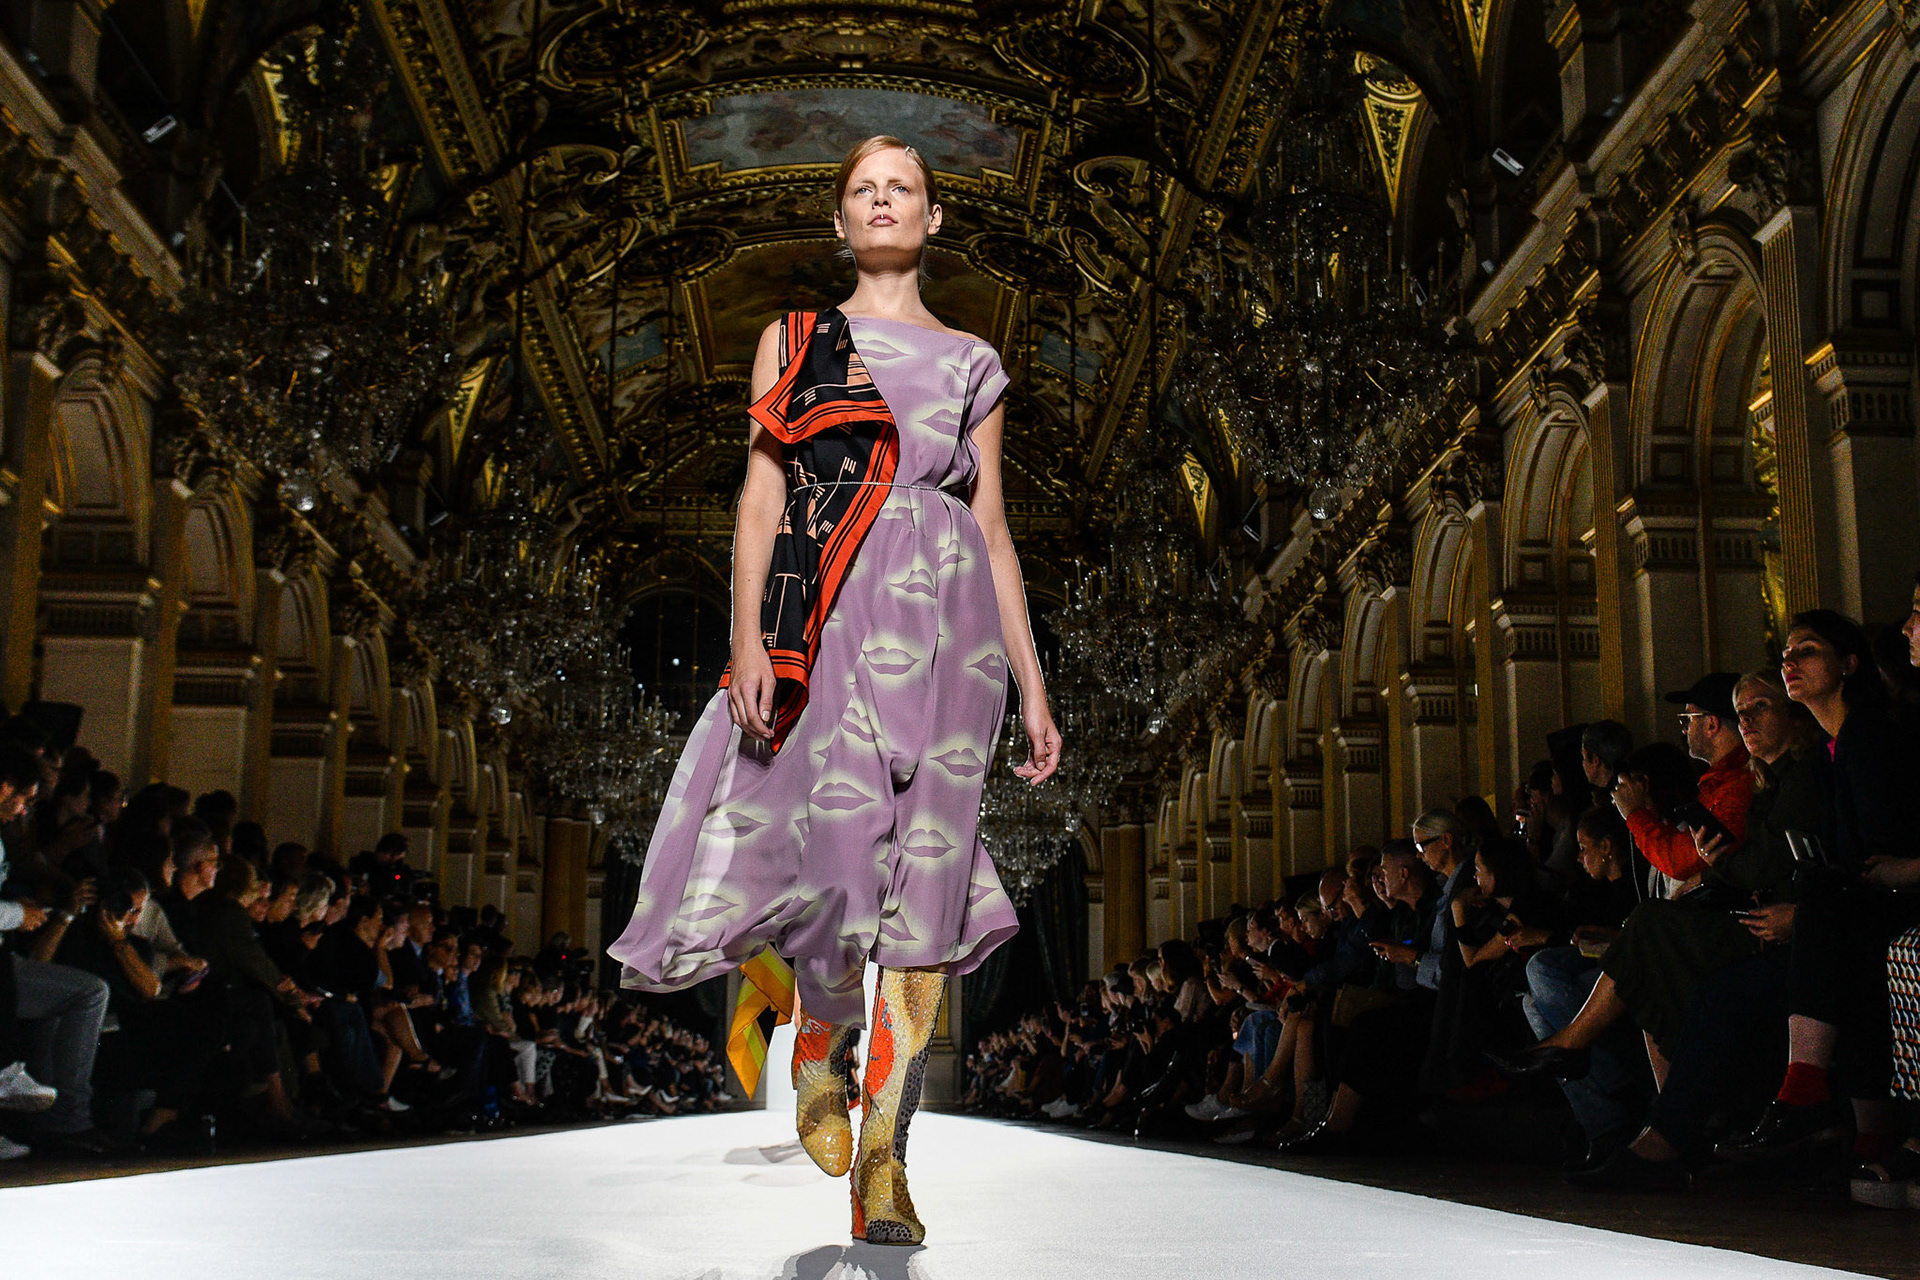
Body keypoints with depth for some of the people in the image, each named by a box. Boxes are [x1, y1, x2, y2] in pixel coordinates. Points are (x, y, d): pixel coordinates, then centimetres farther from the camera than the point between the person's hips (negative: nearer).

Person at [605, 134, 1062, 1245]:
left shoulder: (973, 362, 20)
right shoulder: (795, 339, 17)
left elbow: (994, 531, 17)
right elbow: (762, 494, 7)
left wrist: (1033, 686, 11)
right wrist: (749, 638, -8)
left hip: (947, 613, 2)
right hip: (828, 612, -1)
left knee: (926, 871, -8)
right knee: (836, 843, -14)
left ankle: (887, 1149, -5)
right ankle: (823, 1050, 19)